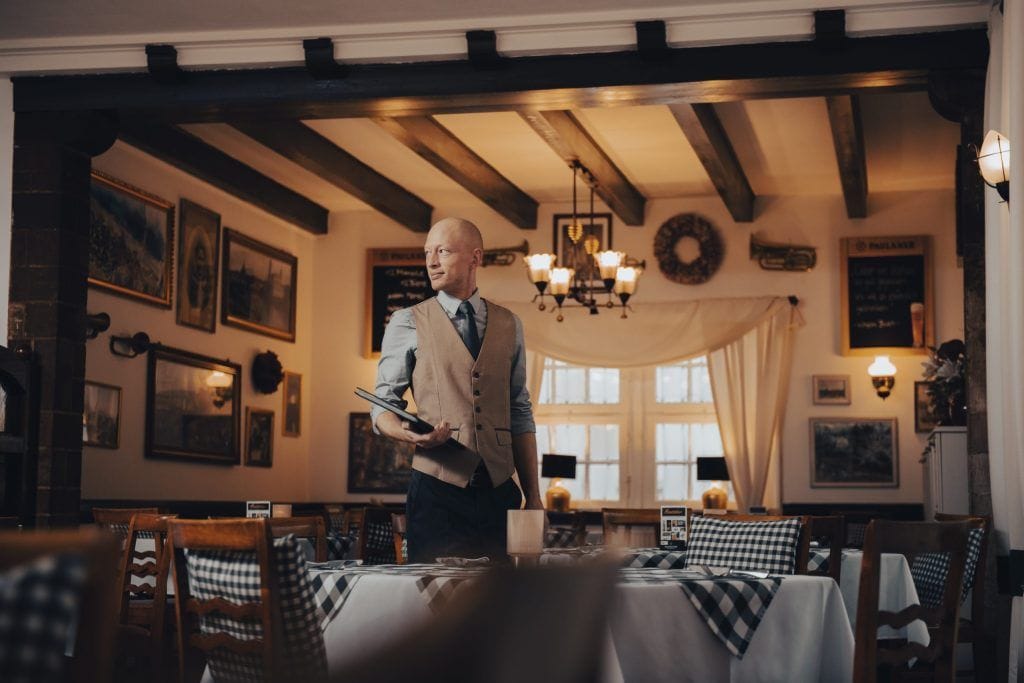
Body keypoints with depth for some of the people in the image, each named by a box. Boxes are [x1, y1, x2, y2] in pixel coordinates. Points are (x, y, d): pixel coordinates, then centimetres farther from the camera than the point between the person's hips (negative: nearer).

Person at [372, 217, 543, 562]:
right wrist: (408, 432, -21)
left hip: (499, 491, 3)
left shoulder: (508, 325, 11)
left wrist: (533, 496, 9)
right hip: (437, 488, -3)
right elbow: (383, 406, 2)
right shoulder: (407, 323, 3)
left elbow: (520, 414, 13)